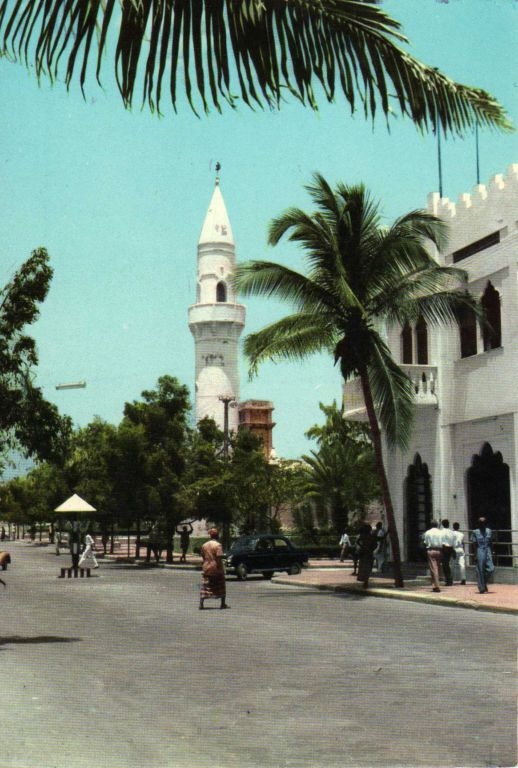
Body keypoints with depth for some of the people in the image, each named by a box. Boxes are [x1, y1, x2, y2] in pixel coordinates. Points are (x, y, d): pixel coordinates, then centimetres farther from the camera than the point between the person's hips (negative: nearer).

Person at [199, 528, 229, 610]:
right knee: (221, 587, 10)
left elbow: (203, 557, 11)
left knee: (204, 587, 3)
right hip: (216, 569, -4)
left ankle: (201, 604, -5)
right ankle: (223, 604, 13)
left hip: (206, 568, 4)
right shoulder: (218, 545, -11)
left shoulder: (204, 545, 6)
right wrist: (220, 568, -14)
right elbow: (219, 558, -17)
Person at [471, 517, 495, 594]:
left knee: (491, 568, -7)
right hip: (479, 552, -4)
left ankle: (484, 582, 18)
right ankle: (482, 588, 6)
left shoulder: (489, 531, 10)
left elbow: (491, 543, 13)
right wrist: (475, 555, -9)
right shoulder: (475, 532, -2)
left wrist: (491, 553, 9)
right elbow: (475, 545, -4)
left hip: (488, 551, 4)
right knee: (480, 571, -1)